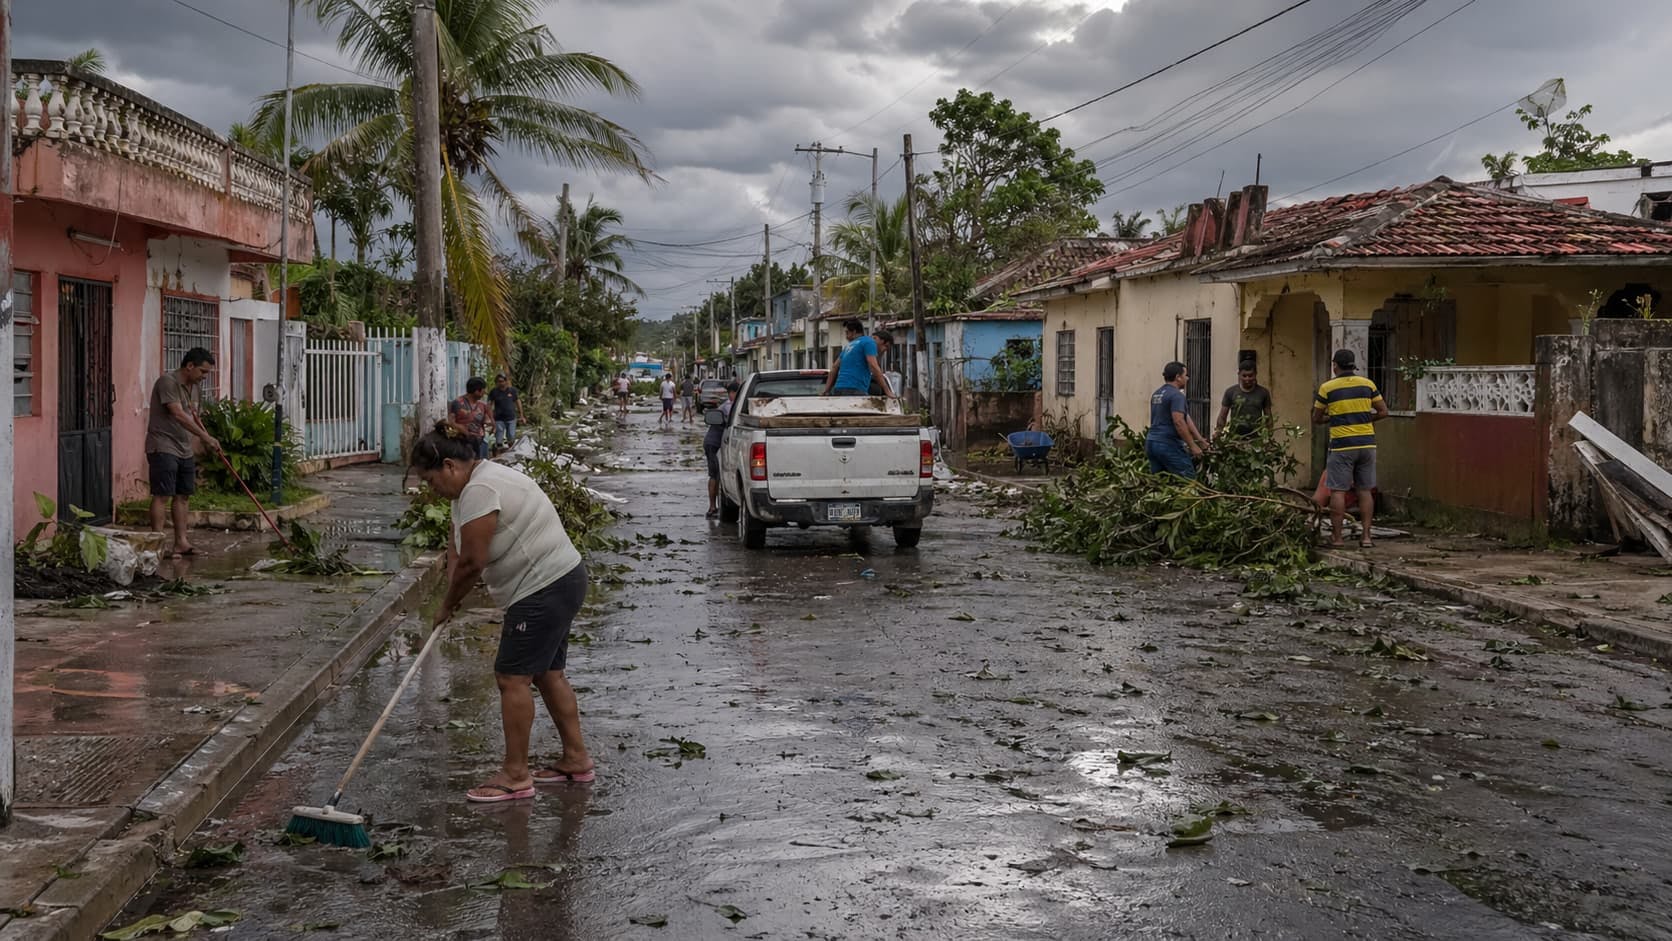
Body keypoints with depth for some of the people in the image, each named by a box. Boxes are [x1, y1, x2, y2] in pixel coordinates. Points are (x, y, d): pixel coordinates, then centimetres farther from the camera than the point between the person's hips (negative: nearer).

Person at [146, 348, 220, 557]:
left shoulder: (193, 385, 13)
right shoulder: (167, 381, -16)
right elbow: (178, 415, -24)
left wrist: (207, 438, 15)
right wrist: (205, 437, -25)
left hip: (184, 449, 9)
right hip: (163, 448, -9)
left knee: (183, 495, 8)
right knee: (162, 495, -10)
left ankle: (181, 542, 12)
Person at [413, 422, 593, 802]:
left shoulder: (481, 491, -20)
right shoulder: (472, 486, 14)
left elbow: (472, 563, -20)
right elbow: (456, 550, 13)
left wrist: (449, 605, -6)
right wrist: (452, 598, -2)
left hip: (545, 590, -11)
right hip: (558, 584, 11)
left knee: (512, 677, -6)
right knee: (548, 673, 15)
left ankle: (515, 775, -1)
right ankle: (576, 759, 23)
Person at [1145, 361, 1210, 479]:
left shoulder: (1156, 394, 18)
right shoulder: (1176, 395, -11)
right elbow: (1178, 422, -21)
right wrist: (1192, 445, -17)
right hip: (1169, 445, -9)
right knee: (1188, 480, -6)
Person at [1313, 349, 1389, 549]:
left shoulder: (1327, 388, -3)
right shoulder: (1367, 384, 5)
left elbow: (1316, 419, 5)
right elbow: (1383, 412, 7)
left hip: (1342, 445, -4)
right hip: (1367, 444, 4)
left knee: (1338, 491, 1)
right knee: (1365, 490, 9)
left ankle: (1337, 538, 1)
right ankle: (1366, 536, 9)